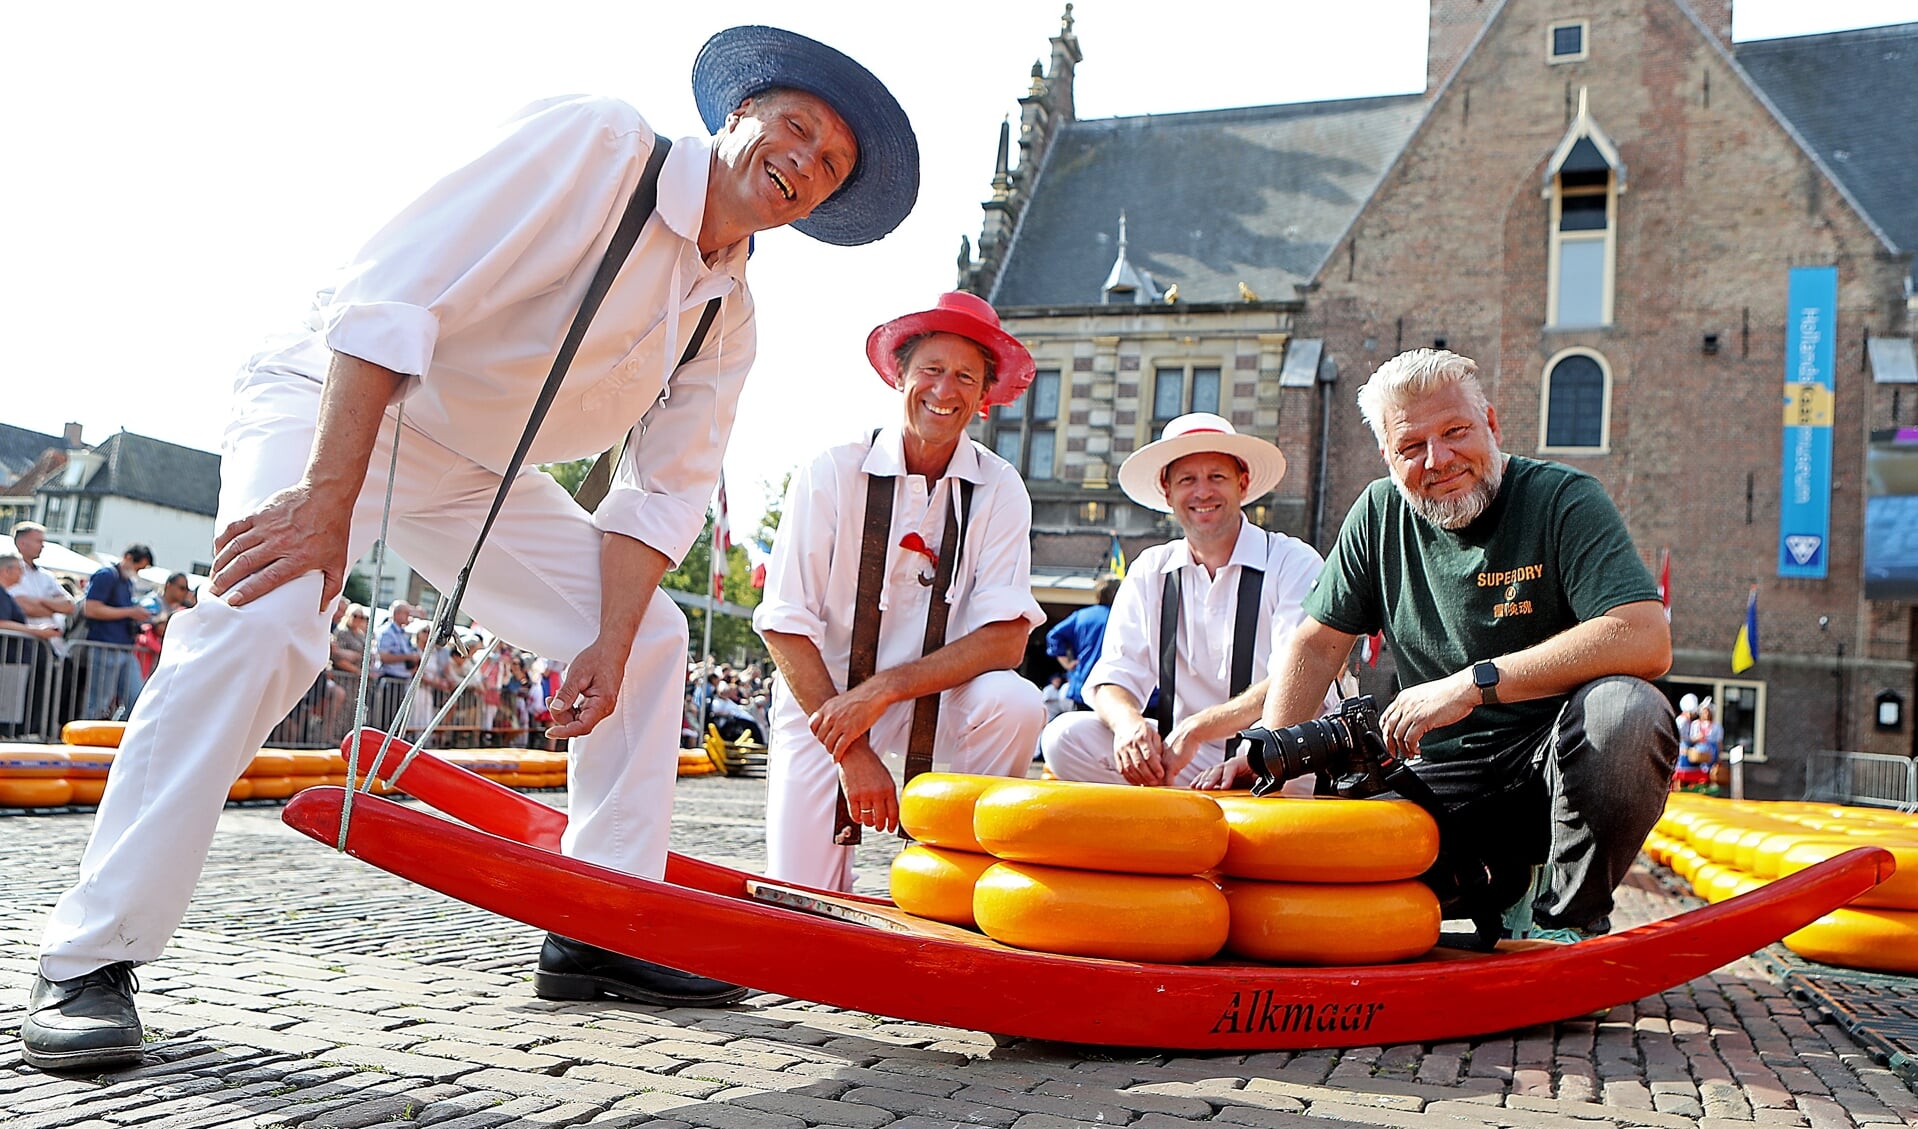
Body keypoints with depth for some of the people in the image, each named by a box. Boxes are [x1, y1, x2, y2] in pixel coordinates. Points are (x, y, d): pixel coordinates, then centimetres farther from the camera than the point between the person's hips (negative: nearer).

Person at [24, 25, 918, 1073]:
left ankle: (598, 934, 9)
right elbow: (393, 295, -28)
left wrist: (611, 643, -8)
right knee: (267, 617, -30)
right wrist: (329, 498, -33)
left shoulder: (728, 320, 0)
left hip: (476, 472, 8)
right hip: (329, 401, -7)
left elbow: (664, 491, 3)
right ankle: (87, 959, -16)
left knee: (653, 634, 3)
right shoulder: (594, 142, -22)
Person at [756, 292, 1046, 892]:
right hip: (821, 696, -1)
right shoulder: (832, 471, -12)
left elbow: (1006, 639, -15)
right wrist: (852, 750, -19)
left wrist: (883, 689, -26)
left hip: (938, 705, 2)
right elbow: (785, 627, -12)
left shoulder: (999, 490, -8)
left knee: (1016, 703, -30)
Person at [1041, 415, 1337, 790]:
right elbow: (1112, 677, 2)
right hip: (1178, 757, 4)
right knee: (1066, 736, -18)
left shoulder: (1293, 563, -3)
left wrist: (1195, 730, -26)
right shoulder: (1149, 572, 10)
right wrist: (1128, 721, -23)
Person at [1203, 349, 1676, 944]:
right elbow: (1316, 645, 9)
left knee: (1626, 707, -35)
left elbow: (1647, 641, -23)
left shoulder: (1565, 499, -8)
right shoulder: (1380, 514, 5)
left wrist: (1474, 683, -26)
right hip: (1443, 780, 3)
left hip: (1561, 761, -3)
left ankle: (1564, 915, -10)